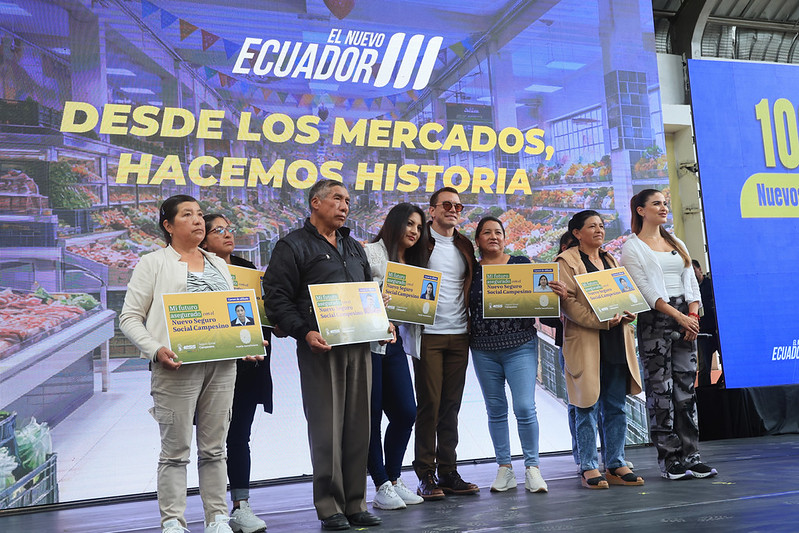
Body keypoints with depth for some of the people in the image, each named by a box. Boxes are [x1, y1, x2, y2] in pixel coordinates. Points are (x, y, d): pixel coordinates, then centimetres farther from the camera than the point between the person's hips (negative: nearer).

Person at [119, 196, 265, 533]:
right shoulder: (153, 264, 4)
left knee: (214, 448, 10)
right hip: (177, 367, -4)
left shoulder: (218, 264, 20)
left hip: (222, 365, 5)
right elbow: (130, 317, 0)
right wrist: (156, 350, -16)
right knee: (176, 450, 0)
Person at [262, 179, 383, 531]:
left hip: (359, 346, 6)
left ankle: (355, 504, 18)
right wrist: (304, 332, -19)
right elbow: (277, 298, -7)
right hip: (321, 348, -6)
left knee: (358, 426, 7)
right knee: (327, 429, -3)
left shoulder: (354, 248, 21)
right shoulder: (293, 246, 0)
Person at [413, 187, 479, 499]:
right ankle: (425, 475, 6)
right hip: (429, 334, -5)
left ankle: (448, 471, 17)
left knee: (451, 405, 9)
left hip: (459, 335, 5)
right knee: (429, 403, -3)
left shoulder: (465, 246, 17)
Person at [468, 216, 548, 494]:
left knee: (525, 407, -8)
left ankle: (532, 467, 8)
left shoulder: (522, 263, 5)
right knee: (496, 410, 9)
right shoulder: (471, 270, 7)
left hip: (521, 346, -1)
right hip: (483, 349, 2)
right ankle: (504, 468, 20)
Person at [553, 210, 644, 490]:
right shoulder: (566, 261, -2)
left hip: (616, 341, 6)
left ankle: (616, 465, 16)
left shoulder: (610, 260, 20)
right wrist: (600, 321, -21)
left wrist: (627, 314, 0)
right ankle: (589, 468, 6)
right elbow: (568, 302, -11)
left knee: (616, 406, 8)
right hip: (585, 343, -6)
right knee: (588, 406, -3)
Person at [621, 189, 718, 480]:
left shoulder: (677, 244, 20)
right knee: (660, 390, -4)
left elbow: (691, 283, 14)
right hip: (654, 321, -5)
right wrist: (678, 316, -16)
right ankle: (669, 459, 2)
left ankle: (690, 456, 9)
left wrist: (693, 315, -3)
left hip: (685, 319, 5)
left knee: (686, 388, 4)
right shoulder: (632, 247, 1)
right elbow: (644, 290, -8)